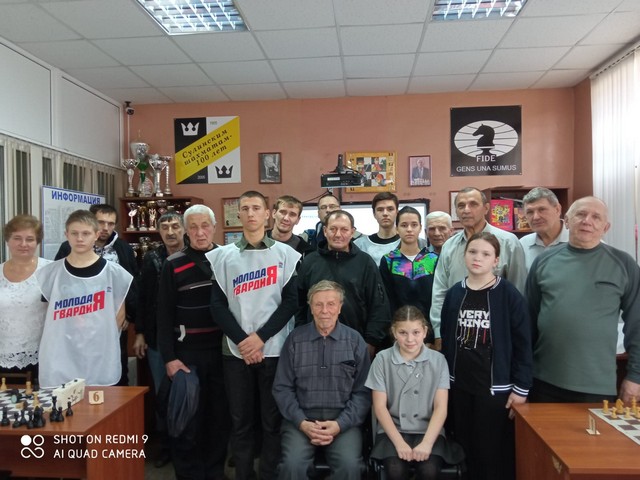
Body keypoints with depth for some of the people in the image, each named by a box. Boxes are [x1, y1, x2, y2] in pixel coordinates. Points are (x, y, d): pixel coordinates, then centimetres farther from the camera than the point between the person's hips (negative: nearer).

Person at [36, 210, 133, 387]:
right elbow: (49, 314, 11)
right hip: (60, 358, 1)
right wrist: (64, 332, 1)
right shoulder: (51, 272, 3)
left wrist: (105, 337, 2)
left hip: (100, 358, -1)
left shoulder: (112, 272, -2)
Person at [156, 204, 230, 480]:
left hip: (223, 349, 2)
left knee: (221, 415, 12)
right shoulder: (173, 265, -1)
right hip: (187, 351, -2)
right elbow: (164, 315, -3)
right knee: (187, 417, 5)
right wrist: (168, 357, -8)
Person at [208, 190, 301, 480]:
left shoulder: (285, 254, 3)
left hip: (275, 348, -1)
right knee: (240, 419, 10)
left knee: (272, 418, 6)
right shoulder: (223, 256, 6)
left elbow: (291, 301, -2)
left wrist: (261, 337, -11)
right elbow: (218, 304, 1)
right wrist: (241, 340, -10)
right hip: (235, 350, 1)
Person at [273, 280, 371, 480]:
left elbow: (363, 392, 1)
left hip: (343, 420, 0)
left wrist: (340, 424, -10)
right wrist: (302, 423, -8)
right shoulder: (295, 339, 3)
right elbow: (282, 388, 3)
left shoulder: (355, 340, 3)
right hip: (301, 419, 0)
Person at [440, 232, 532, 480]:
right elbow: (446, 340, 8)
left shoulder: (508, 294, -9)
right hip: (459, 385, 4)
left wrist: (521, 388, -10)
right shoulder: (454, 293, 2)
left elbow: (522, 343, -9)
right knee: (465, 449, 14)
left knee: (494, 452, 5)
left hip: (496, 387, -4)